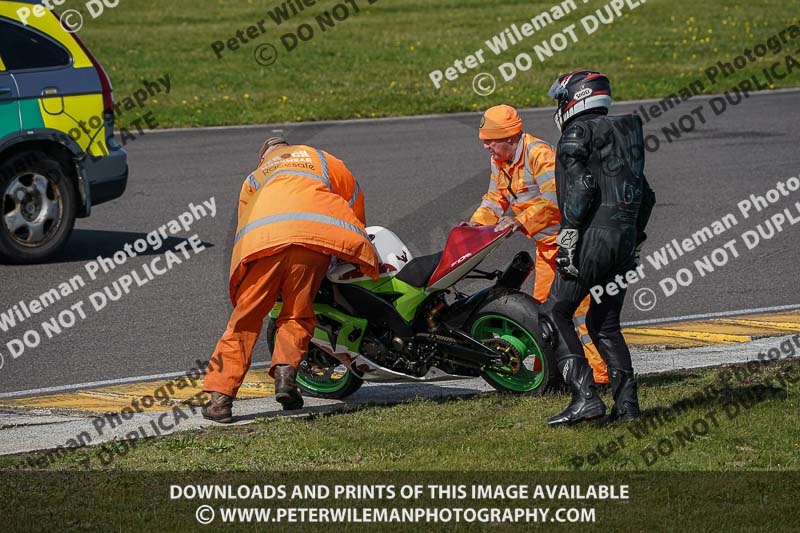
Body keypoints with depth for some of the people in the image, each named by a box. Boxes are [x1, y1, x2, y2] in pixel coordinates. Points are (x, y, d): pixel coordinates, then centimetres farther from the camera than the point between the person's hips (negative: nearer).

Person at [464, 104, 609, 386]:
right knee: (542, 306, 13)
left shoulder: (540, 154, -22)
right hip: (547, 244, 10)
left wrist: (522, 221, -37)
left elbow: (554, 199, -32)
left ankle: (599, 371, -16)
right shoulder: (499, 161, 9)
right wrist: (477, 222, -2)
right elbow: (496, 199, 16)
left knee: (578, 304, -15)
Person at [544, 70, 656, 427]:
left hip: (594, 237, -8)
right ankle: (627, 403, 5)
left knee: (555, 314, -2)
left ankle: (585, 396, -15)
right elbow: (646, 196, 24)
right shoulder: (623, 134, 22)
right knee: (605, 323, 17)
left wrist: (568, 234, -17)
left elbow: (581, 187, -18)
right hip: (626, 242, 8)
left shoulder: (578, 133, -4)